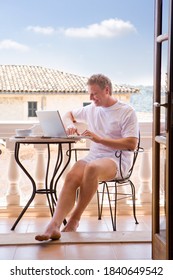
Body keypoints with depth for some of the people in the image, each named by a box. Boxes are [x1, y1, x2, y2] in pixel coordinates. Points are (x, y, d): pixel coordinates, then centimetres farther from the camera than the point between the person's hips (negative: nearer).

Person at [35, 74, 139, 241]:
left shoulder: (127, 112, -2)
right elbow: (69, 115, 35)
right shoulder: (91, 109, 18)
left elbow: (131, 144, -11)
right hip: (93, 156, 5)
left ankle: (75, 218, -28)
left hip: (117, 159, -5)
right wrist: (70, 124, 9)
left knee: (92, 167, -39)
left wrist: (99, 139, -15)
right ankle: (55, 225, -41)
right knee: (71, 176, -28)